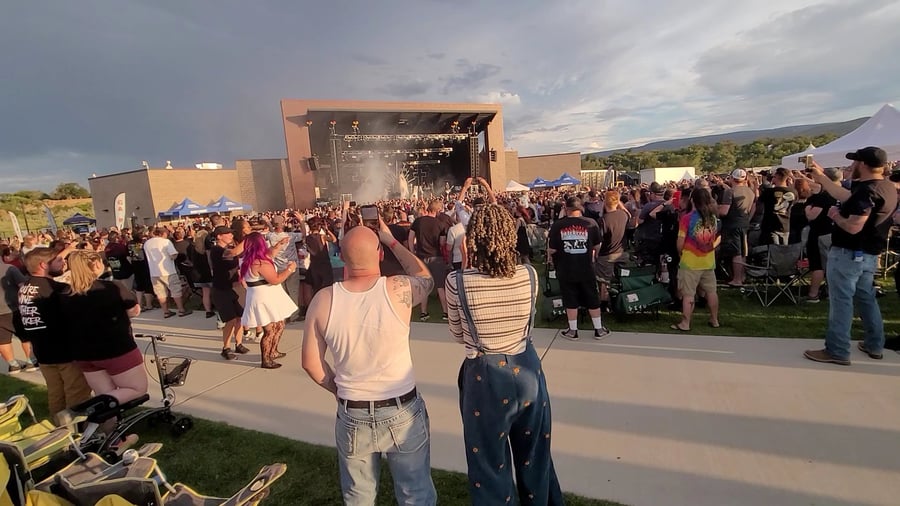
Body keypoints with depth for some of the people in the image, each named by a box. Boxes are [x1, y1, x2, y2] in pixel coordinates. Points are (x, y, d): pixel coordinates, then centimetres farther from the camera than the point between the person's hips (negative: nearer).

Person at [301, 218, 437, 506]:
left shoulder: (323, 300, -13)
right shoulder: (398, 289, -19)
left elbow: (311, 363, -3)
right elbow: (426, 278, 5)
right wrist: (392, 241, 10)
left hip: (352, 416, 2)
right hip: (402, 412, -2)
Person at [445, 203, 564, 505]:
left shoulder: (457, 282, -19)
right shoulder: (530, 275, -11)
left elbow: (458, 336, -3)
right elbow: (526, 326, 6)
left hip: (484, 377, -3)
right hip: (527, 371, 4)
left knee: (491, 465, 18)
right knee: (535, 456, 28)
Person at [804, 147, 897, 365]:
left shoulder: (866, 190, -22)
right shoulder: (886, 187, 9)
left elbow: (853, 227, -29)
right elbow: (847, 198, 19)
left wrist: (835, 215, -10)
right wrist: (821, 177, 21)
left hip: (848, 254, -10)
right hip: (869, 254, 10)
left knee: (841, 302, -4)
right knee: (866, 298, 20)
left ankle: (837, 352, 2)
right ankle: (875, 345, 31)